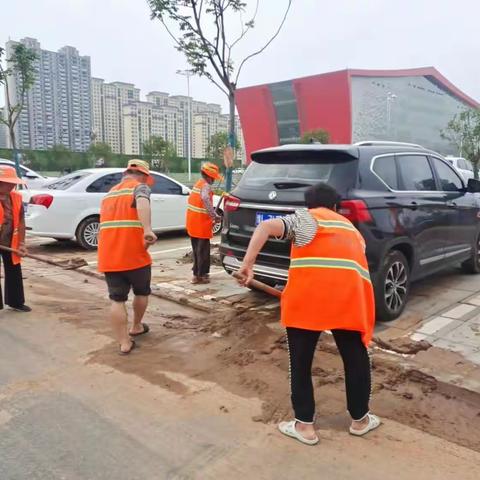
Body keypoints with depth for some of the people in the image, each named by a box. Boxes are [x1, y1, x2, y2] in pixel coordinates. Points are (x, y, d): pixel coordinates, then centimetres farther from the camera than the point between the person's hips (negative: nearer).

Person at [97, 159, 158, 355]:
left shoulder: (109, 194, 22)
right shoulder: (139, 187, -1)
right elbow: (142, 203, -27)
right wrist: (148, 230, -39)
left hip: (108, 257, 5)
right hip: (135, 255, -5)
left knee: (117, 300, 8)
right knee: (142, 292, 20)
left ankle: (124, 343, 8)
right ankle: (137, 327, 37)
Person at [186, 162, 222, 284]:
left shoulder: (198, 184, 16)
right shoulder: (206, 186, -13)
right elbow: (205, 199, -34)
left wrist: (211, 215, 18)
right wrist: (214, 216, -29)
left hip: (193, 223, 9)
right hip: (201, 224, -9)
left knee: (197, 249, 16)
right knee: (203, 250, 0)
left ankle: (197, 274, 23)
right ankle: (201, 275, 6)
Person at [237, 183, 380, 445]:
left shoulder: (304, 218, 14)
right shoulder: (351, 228, 30)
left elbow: (265, 226, -3)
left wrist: (248, 264, -6)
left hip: (307, 298, -3)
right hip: (350, 297, 4)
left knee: (300, 362, 14)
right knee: (356, 358, 22)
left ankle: (304, 425, 23)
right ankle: (360, 419, 37)